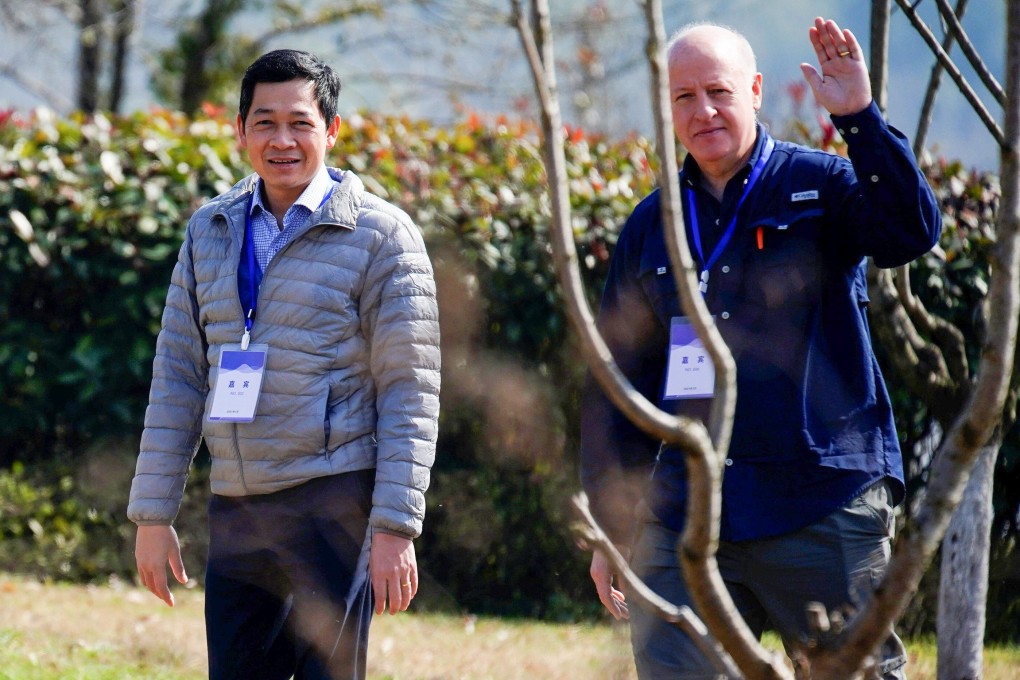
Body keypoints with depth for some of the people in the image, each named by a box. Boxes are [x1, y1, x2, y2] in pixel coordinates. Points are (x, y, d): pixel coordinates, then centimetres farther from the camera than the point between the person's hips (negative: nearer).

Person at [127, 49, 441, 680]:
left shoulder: (381, 236, -3)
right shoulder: (210, 230, 12)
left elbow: (411, 395, -6)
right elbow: (178, 377, 14)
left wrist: (395, 529, -13)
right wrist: (155, 514, 9)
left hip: (334, 507, -5)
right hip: (236, 510, 5)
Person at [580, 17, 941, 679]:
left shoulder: (819, 185, 3)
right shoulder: (651, 226, 13)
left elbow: (913, 231, -18)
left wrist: (859, 117, -26)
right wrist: (610, 531, 15)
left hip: (824, 514, -3)